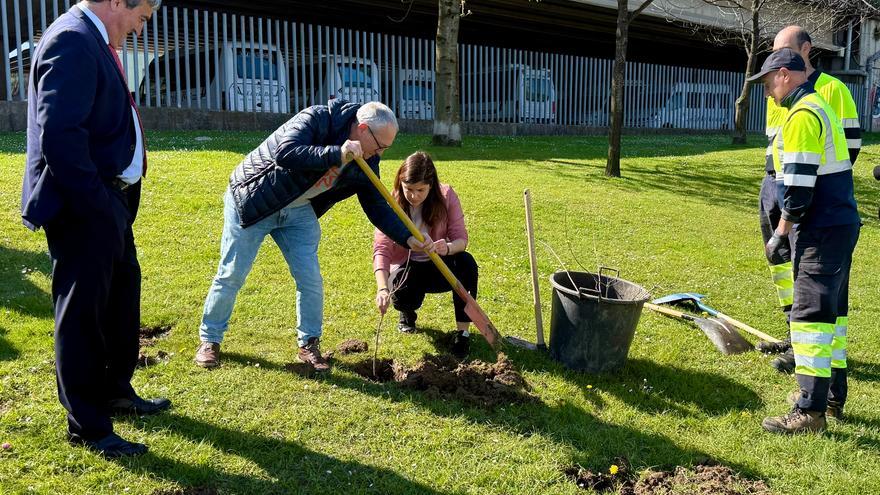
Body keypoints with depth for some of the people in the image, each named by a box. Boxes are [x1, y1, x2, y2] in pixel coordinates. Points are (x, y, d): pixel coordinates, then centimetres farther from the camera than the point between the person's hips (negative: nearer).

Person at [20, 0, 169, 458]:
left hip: (107, 203, 11)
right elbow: (59, 133, -26)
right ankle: (87, 427, 16)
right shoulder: (73, 41, -18)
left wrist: (115, 202, 12)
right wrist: (94, 204, -22)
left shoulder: (91, 41, 13)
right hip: (82, 209, -11)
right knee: (82, 315, 2)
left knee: (121, 295, 22)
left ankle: (115, 393, 40)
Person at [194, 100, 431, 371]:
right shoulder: (317, 119, -26)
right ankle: (210, 339, 21)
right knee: (231, 275, 2)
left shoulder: (366, 162, -7)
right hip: (252, 200, -5)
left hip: (298, 213, 5)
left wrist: (408, 238, -14)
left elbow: (378, 206, -2)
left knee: (311, 280, -2)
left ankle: (309, 345, 16)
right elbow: (285, 154, -40)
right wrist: (337, 154, -46)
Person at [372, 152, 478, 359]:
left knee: (466, 262, -31)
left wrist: (449, 247, -43)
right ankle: (407, 312, 8)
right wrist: (382, 288, -43)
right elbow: (381, 250, -27)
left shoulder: (446, 196, -15)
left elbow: (460, 237, -17)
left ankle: (463, 330, -20)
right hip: (407, 269, -1)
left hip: (438, 268, 1)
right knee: (403, 295, -33)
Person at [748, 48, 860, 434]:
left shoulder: (802, 115, -15)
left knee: (810, 313, -8)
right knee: (831, 311, 16)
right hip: (841, 223, 11)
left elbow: (798, 186, -20)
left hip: (821, 231, -11)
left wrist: (780, 233, -10)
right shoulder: (820, 108, 18)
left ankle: (810, 411, -4)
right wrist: (789, 227, 21)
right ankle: (833, 397, 27)